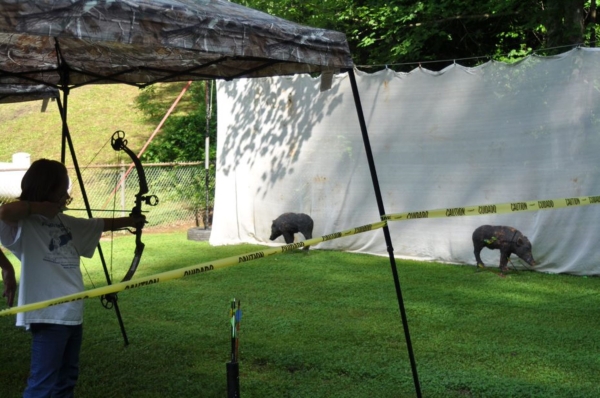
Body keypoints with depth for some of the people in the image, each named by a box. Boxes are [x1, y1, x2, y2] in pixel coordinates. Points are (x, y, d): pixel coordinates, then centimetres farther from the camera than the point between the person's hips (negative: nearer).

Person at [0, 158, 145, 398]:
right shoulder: (24, 224, -12)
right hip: (49, 316, -9)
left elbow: (99, 225, 27)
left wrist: (130, 221, 37)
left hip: (72, 313, 9)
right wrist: (38, 206, -19)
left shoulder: (64, 222, 12)